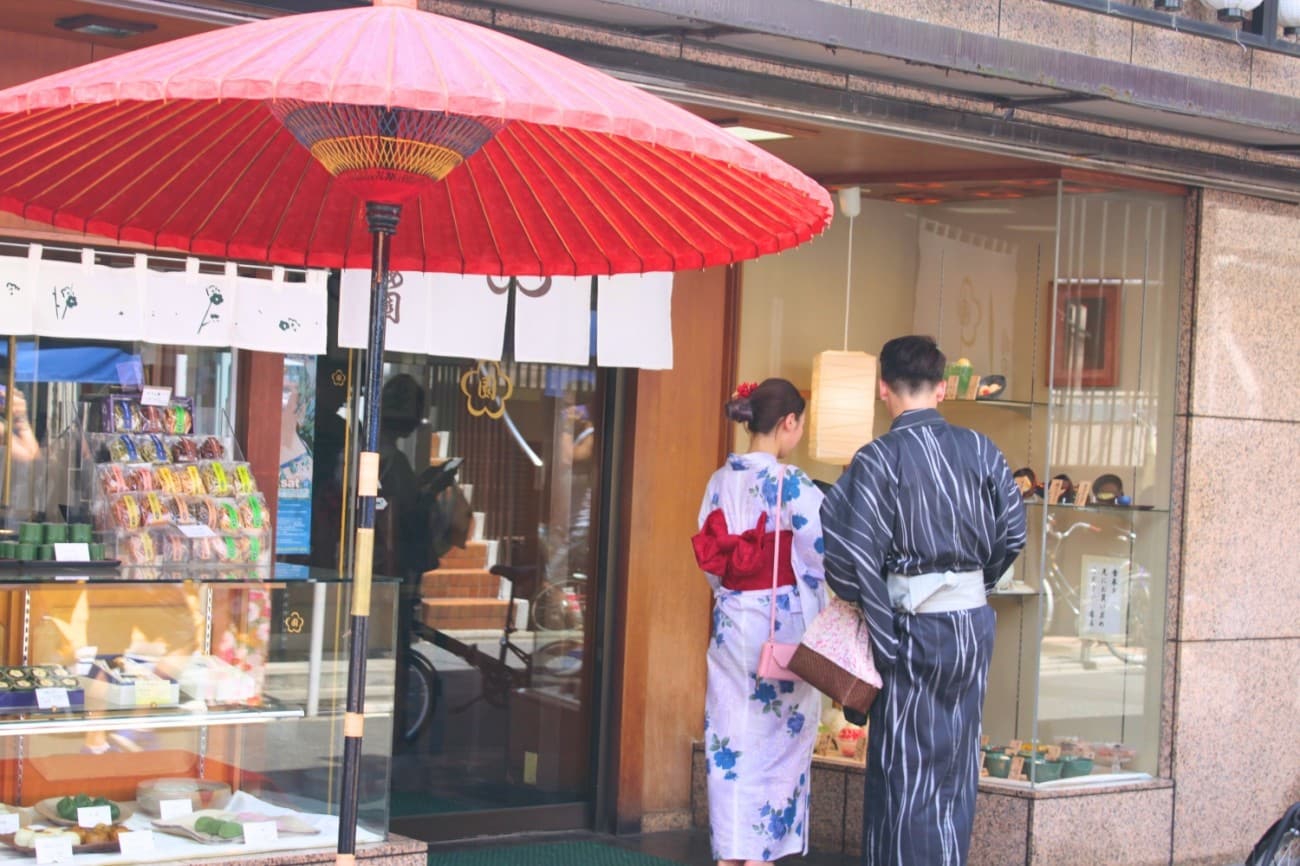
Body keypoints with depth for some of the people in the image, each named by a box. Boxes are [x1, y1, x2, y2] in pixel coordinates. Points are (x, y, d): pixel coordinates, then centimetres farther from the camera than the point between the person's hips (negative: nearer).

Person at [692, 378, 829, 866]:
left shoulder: (721, 482, 4)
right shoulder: (790, 484, -14)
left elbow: (709, 558, 10)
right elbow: (827, 550, -10)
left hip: (731, 624, 5)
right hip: (783, 625, -5)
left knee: (732, 733, 9)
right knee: (780, 736, 4)